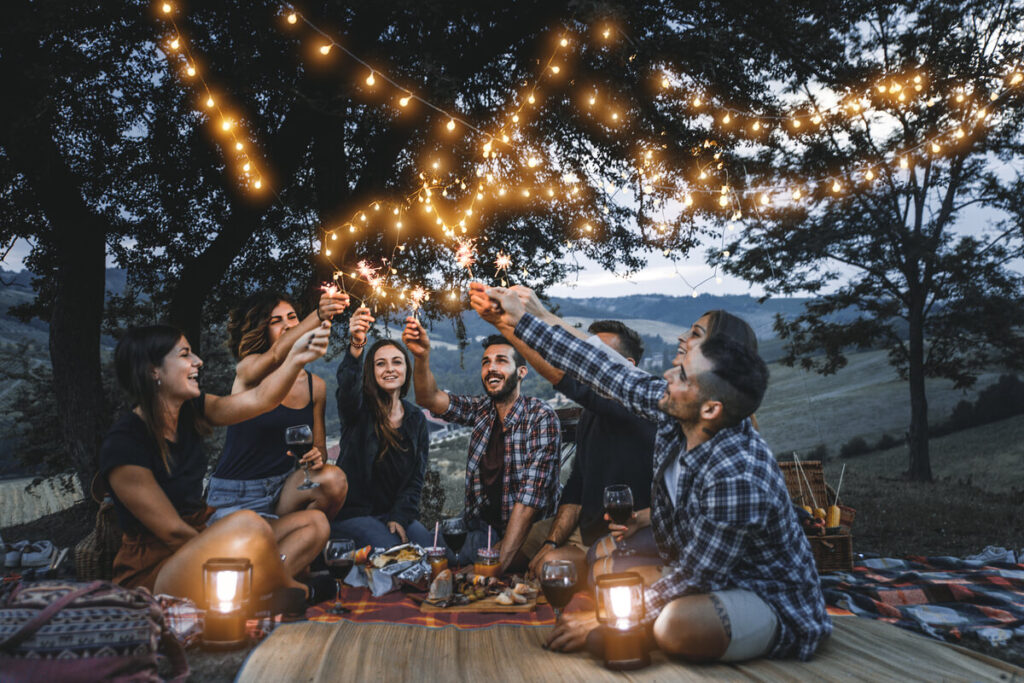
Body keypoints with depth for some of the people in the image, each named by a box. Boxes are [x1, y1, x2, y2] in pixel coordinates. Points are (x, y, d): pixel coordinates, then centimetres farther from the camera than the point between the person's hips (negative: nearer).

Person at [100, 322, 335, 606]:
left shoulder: (190, 411, 3)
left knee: (314, 523, 3)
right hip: (153, 573, -9)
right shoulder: (121, 444, -19)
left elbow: (259, 399, -7)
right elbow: (173, 532, -18)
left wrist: (296, 358, -22)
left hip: (198, 539, 9)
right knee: (247, 524, -35)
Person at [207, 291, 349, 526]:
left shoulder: (315, 385, 6)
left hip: (282, 489, 5)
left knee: (333, 479, -26)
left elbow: (319, 447, 13)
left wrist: (316, 457, -14)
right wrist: (317, 316, -50)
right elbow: (276, 355, -33)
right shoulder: (247, 369, -8)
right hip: (235, 497, -5)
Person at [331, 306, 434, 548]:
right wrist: (356, 347, -52)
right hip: (352, 511, -4)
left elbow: (417, 476, 5)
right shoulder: (359, 408, -6)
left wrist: (400, 517, -10)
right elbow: (348, 386, -32)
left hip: (396, 512, 4)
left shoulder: (417, 419, 8)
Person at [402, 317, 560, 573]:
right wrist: (422, 357, -28)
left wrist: (501, 561, -27)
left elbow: (532, 494, -19)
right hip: (481, 527, 4)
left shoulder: (541, 416, -12)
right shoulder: (481, 410, 4)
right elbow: (430, 398, -8)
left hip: (526, 533, -4)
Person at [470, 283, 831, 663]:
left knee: (676, 624, -40)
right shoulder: (672, 413, -12)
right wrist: (524, 319, 2)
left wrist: (605, 621, -20)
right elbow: (605, 373, -3)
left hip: (771, 603, -7)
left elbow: (691, 580, -27)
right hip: (709, 577, 8)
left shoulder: (737, 479, -34)